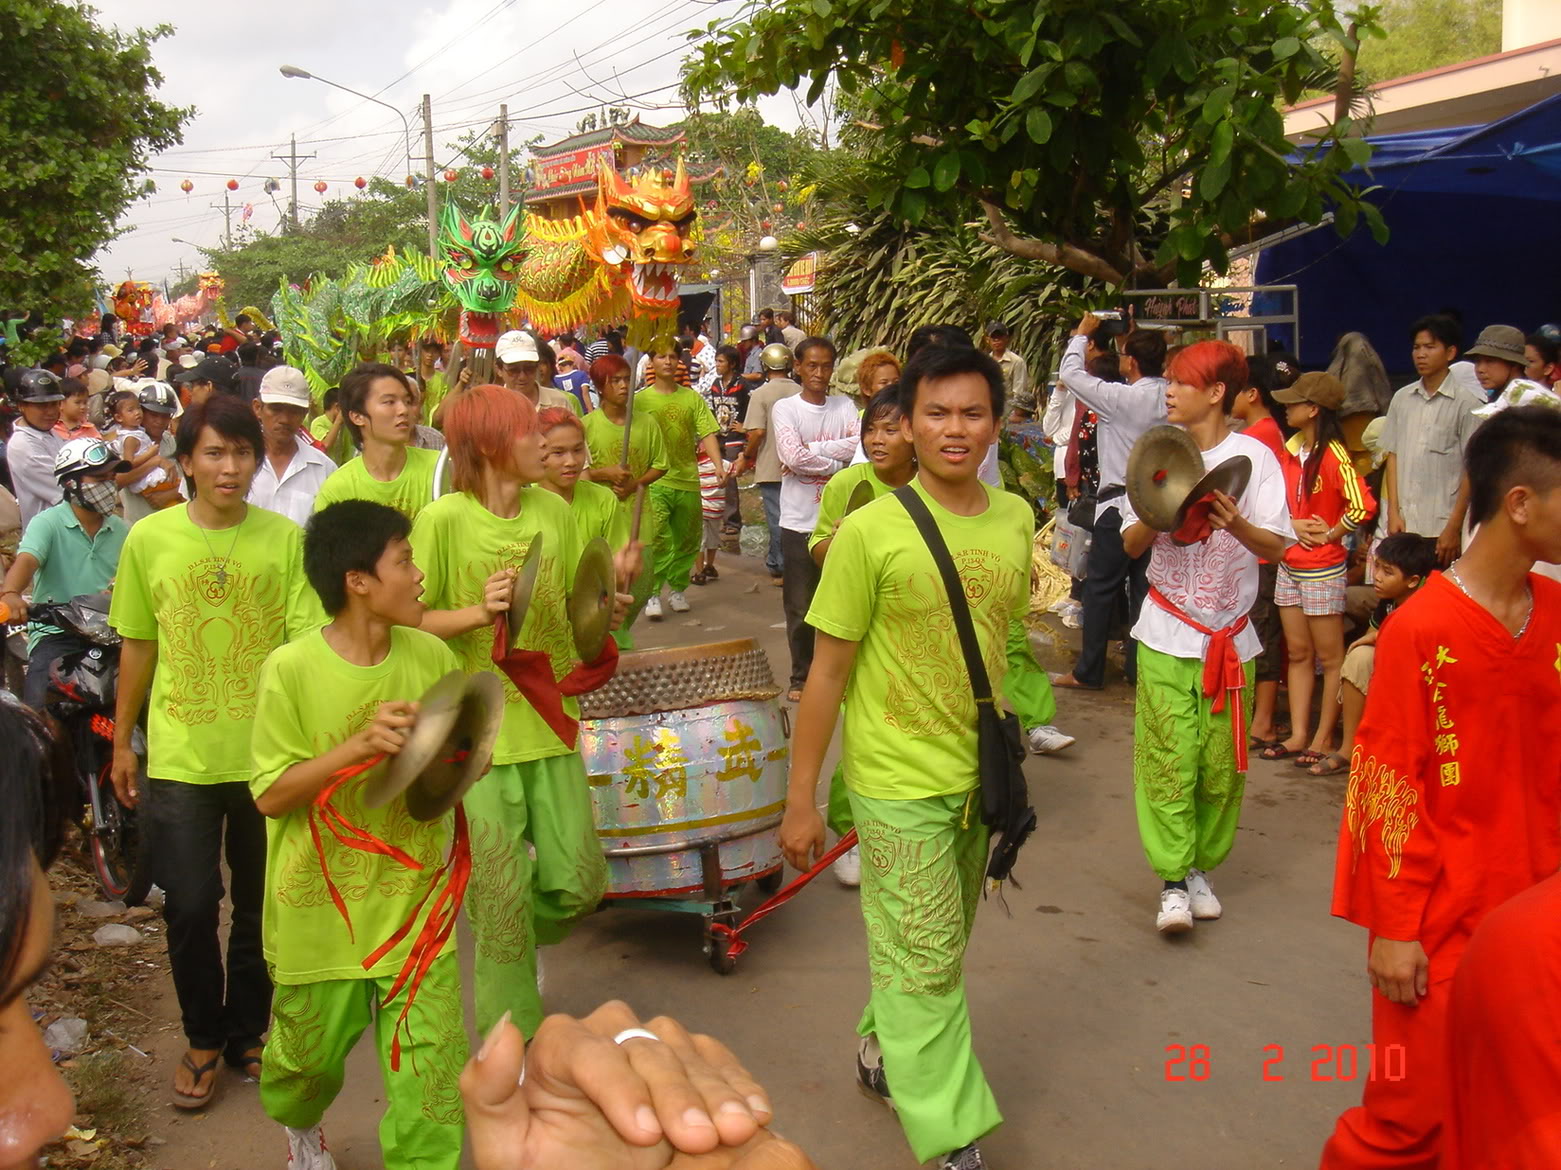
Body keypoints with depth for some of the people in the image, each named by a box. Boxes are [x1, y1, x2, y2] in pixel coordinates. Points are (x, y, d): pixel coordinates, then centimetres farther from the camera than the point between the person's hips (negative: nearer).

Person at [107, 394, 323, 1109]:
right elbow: (138, 646, 7)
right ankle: (203, 1038, 29)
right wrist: (122, 741, 11)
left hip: (268, 752, 0)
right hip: (179, 758, 1)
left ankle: (246, 1032, 34)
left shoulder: (285, 539, -7)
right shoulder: (149, 539, -2)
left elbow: (306, 643, -6)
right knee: (190, 908, 6)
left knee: (260, 905, 13)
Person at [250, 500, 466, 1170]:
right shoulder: (291, 669, -15)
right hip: (322, 909, -2)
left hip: (414, 904, 2)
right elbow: (270, 794, -13)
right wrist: (359, 746, -25)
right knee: (309, 1053, 21)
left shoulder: (433, 657, -4)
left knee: (433, 1076, -2)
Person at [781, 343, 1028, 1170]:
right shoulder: (870, 532, -16)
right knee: (926, 964, 3)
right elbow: (828, 671, -11)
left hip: (980, 773, 5)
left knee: (938, 949, 21)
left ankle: (882, 1051, 45)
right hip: (900, 781, -5)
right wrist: (800, 799, -9)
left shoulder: (1015, 519, -1)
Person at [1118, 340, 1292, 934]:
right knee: (1168, 758, -5)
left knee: (1221, 763, 5)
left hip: (1230, 633, 0)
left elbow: (1276, 546, -6)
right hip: (1167, 633, 1)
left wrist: (1237, 524, -26)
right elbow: (1131, 545, 4)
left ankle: (1200, 866, 21)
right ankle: (1172, 880, 2)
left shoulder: (1254, 456, -2)